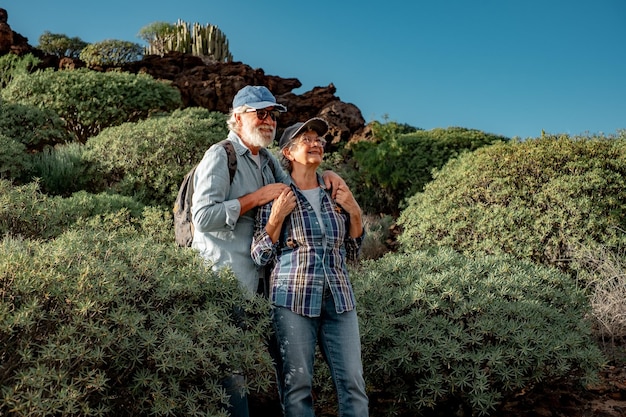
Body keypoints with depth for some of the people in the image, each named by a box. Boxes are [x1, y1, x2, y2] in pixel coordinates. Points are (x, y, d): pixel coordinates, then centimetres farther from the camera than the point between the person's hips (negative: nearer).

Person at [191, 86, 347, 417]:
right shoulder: (220, 156, -9)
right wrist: (258, 197, -17)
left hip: (255, 276, 8)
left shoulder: (267, 160, 15)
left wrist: (325, 175, 6)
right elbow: (203, 216, -19)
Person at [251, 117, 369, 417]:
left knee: (353, 382, 1)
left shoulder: (335, 195, 12)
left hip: (339, 299, 4)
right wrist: (277, 216, -12)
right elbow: (260, 256, -1)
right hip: (294, 298, -3)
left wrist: (355, 213, 3)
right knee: (297, 384, 0)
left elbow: (351, 253, 16)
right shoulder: (276, 196, 2)